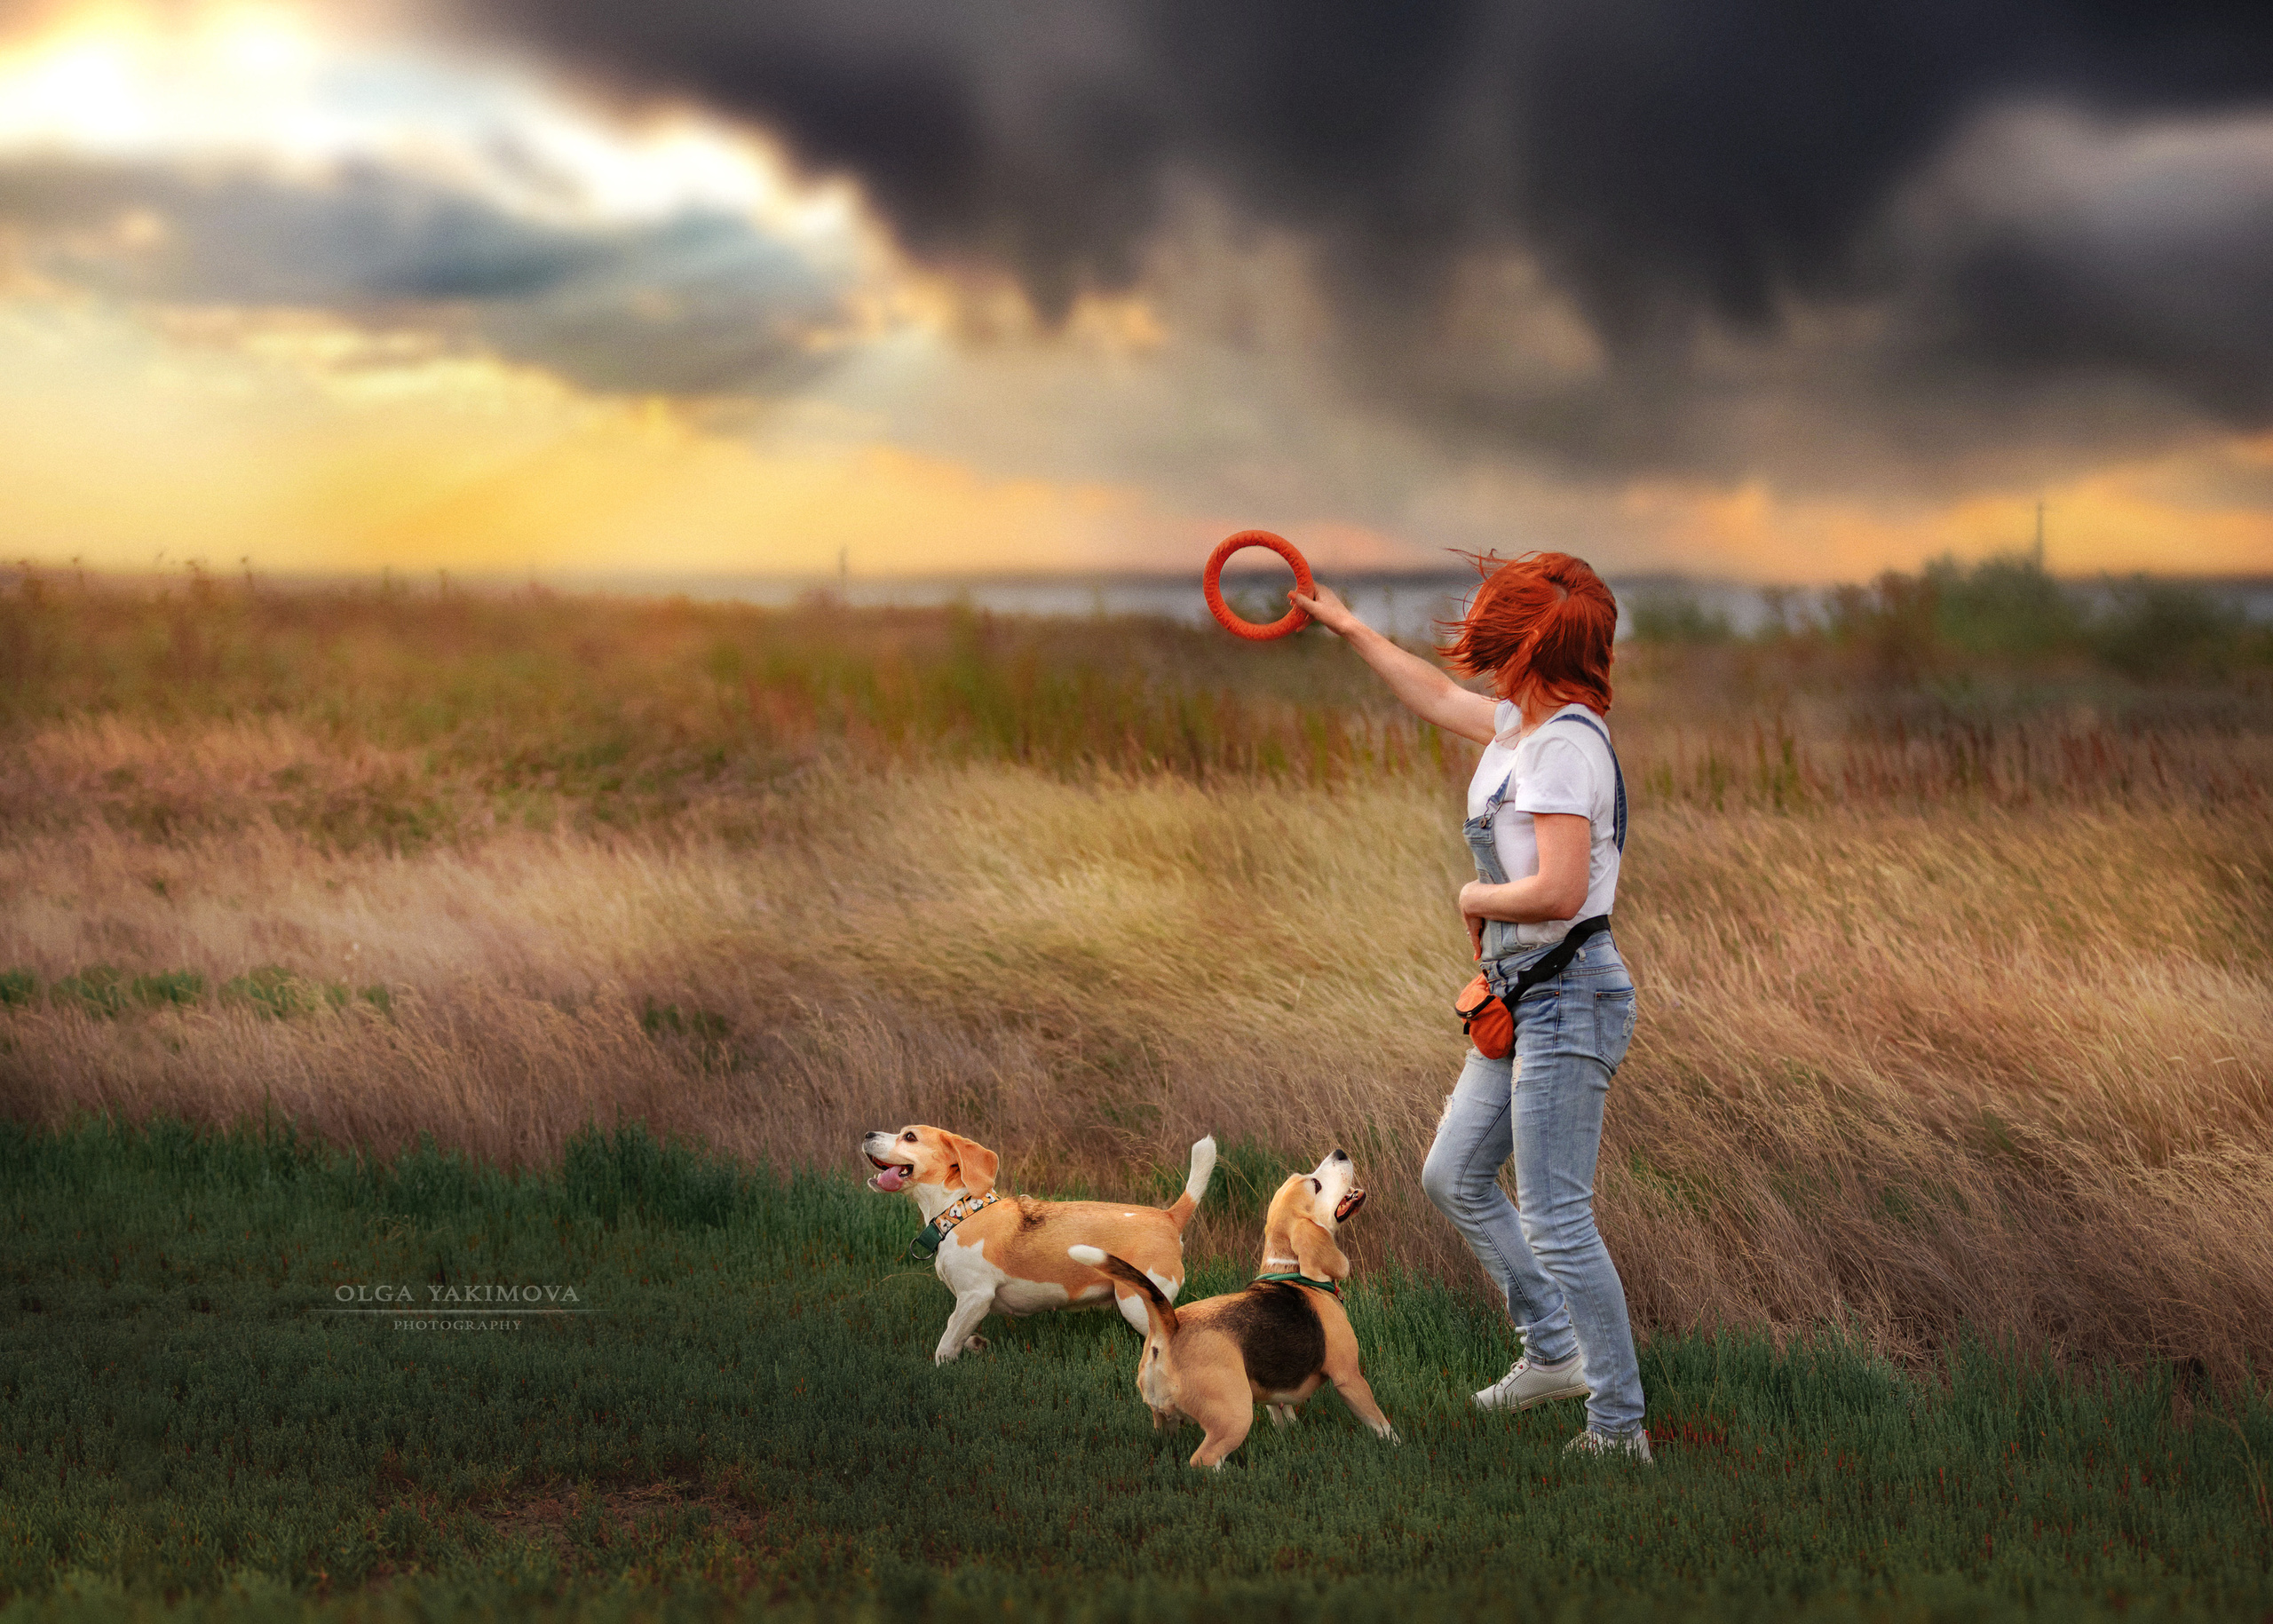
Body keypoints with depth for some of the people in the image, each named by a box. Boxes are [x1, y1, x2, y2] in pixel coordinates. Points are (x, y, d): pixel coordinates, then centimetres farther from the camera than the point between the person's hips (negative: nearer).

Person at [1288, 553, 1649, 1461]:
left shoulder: (1565, 745, -19)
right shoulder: (1527, 725, 10)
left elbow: (1558, 892, -28)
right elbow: (1439, 699, 31)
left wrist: (1478, 897, -9)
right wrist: (1349, 629, 40)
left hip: (1568, 1001, -10)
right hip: (1523, 1001, 10)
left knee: (1556, 1222, -9)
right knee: (1454, 1176, 19)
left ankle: (1619, 1426, -2)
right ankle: (1554, 1353, 26)